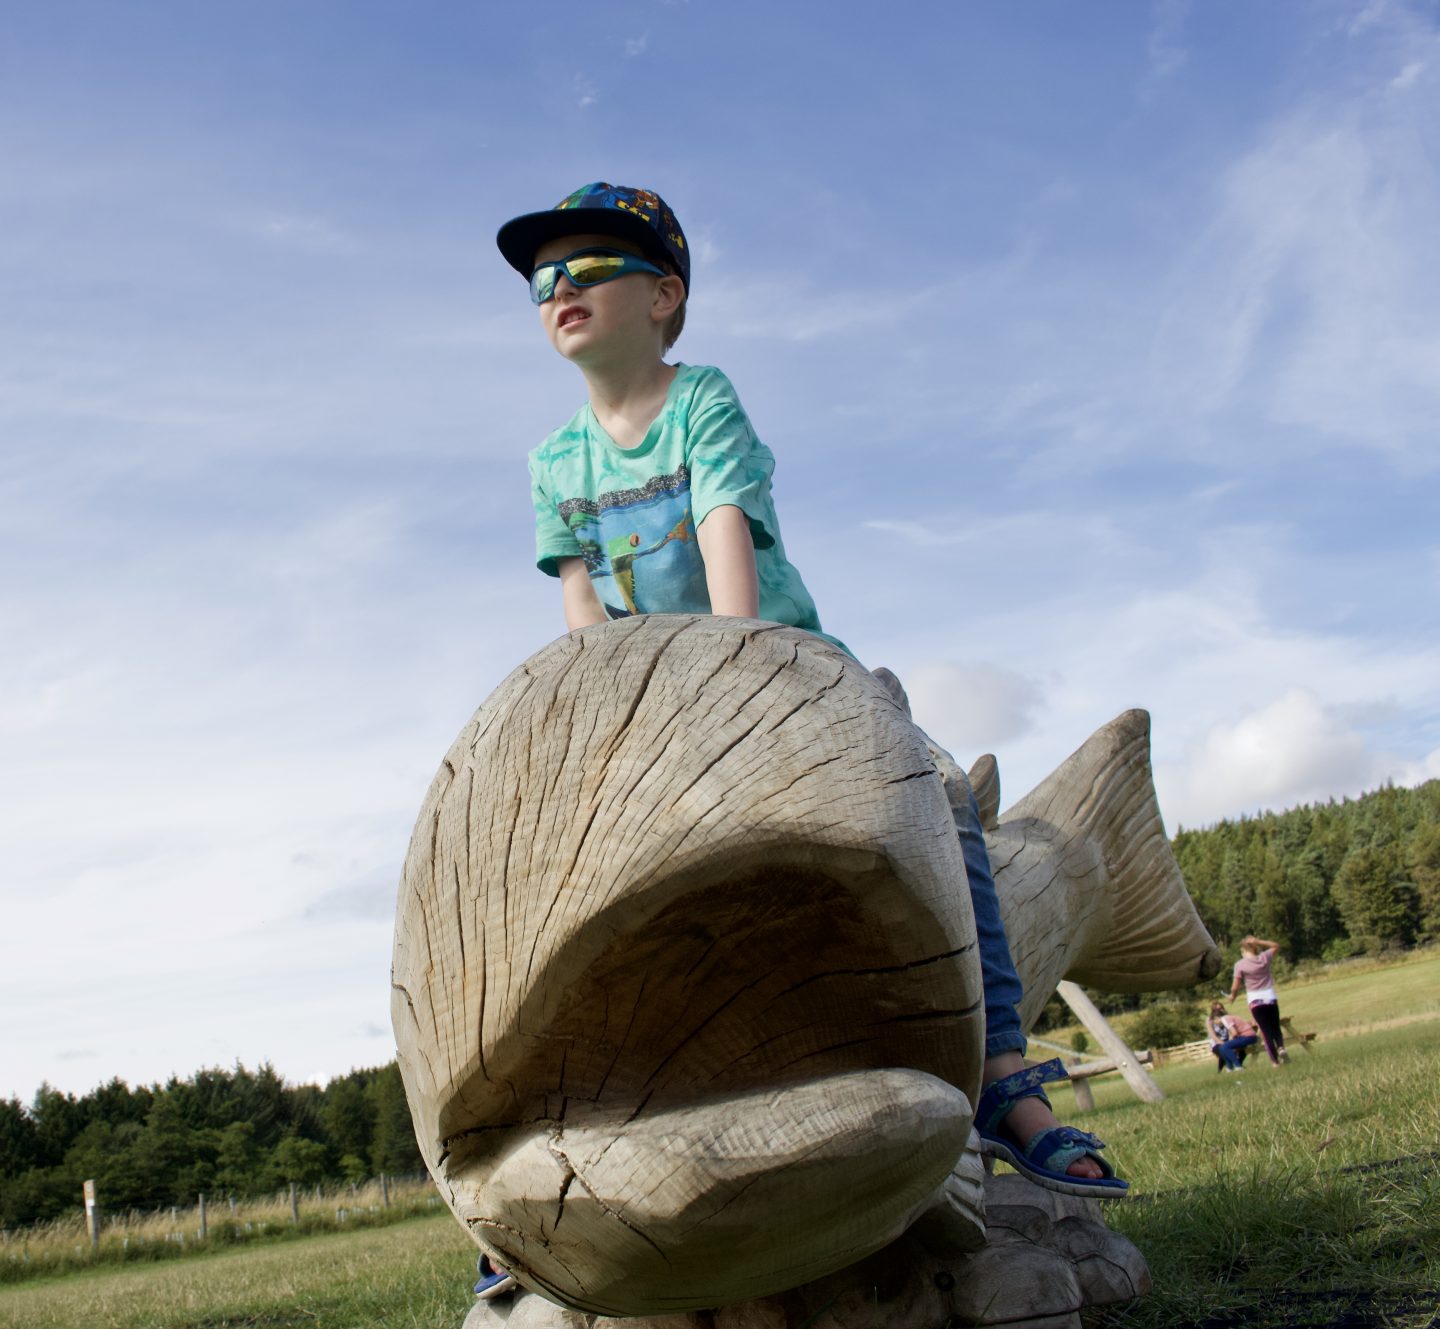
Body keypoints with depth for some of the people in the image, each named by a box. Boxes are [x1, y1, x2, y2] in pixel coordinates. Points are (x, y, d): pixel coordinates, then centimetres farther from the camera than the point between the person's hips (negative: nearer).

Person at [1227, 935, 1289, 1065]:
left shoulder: (1240, 964, -8)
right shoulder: (1264, 957, 0)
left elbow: (1235, 987, -6)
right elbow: (1276, 946, 19)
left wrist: (1232, 996, 15)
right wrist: (1259, 941, 8)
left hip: (1255, 1001, -2)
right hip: (1271, 998, 2)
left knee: (1266, 1030, 4)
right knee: (1276, 1026, 17)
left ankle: (1275, 1060, 0)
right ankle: (1281, 1047, -10)